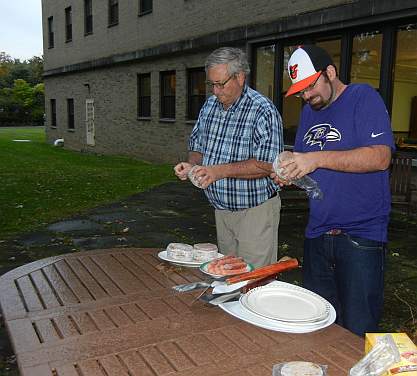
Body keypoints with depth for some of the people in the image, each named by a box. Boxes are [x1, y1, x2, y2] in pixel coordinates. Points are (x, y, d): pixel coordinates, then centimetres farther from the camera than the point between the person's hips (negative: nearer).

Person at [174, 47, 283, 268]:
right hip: (221, 209, 7)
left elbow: (266, 165, -23)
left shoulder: (263, 111, -17)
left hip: (255, 210, -7)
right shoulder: (209, 106, 7)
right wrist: (191, 165, -6)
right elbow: (197, 146, 16)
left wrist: (220, 171, -29)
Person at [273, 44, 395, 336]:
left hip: (361, 236, -6)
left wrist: (317, 158, -24)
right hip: (317, 236, 7)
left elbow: (380, 157, -20)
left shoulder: (363, 97, -7)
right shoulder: (309, 110, 15)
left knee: (356, 333, 2)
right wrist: (288, 174, -4)